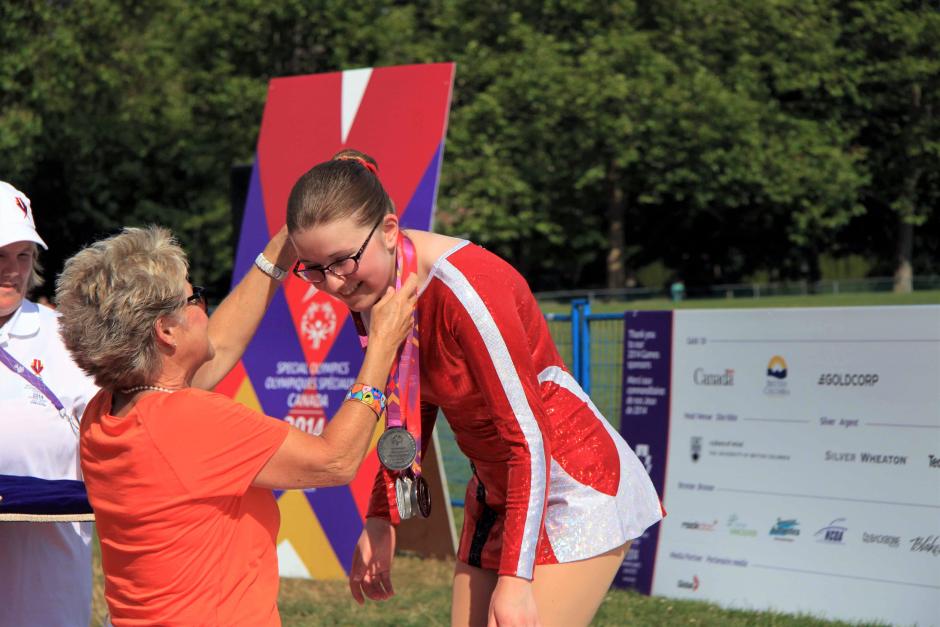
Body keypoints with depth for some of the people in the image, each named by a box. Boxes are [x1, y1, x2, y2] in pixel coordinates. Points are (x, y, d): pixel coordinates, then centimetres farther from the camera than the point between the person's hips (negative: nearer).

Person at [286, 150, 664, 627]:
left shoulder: (464, 288, -28)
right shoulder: (371, 288, -3)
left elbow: (529, 437, -24)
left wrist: (514, 578, -25)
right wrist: (380, 519, 7)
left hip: (575, 491, -8)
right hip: (496, 495, 8)